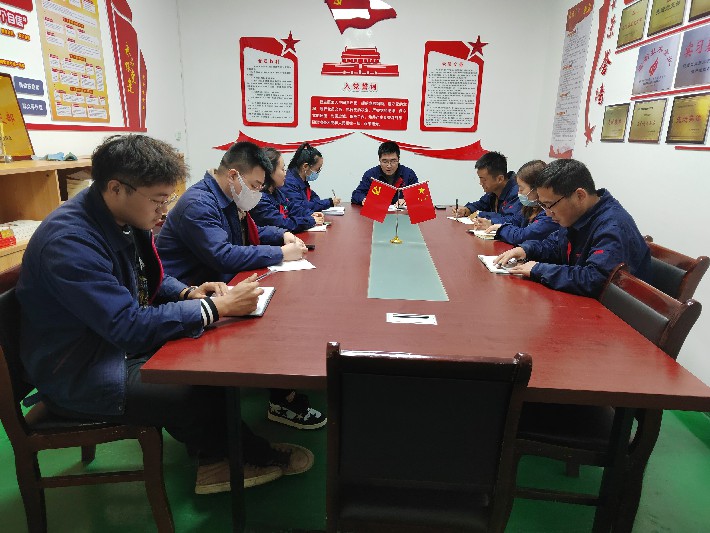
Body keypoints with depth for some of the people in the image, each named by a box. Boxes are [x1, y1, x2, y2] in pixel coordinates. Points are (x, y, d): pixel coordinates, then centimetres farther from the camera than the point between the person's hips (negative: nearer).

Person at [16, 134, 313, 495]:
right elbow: (128, 326, -33)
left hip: (118, 342, 9)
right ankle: (257, 457, 9)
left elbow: (148, 279, 13)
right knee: (196, 396, -19)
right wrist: (218, 307, -30)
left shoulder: (125, 218, -1)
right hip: (79, 376, -8)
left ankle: (215, 459, 10)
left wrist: (188, 293, -7)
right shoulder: (69, 240, -29)